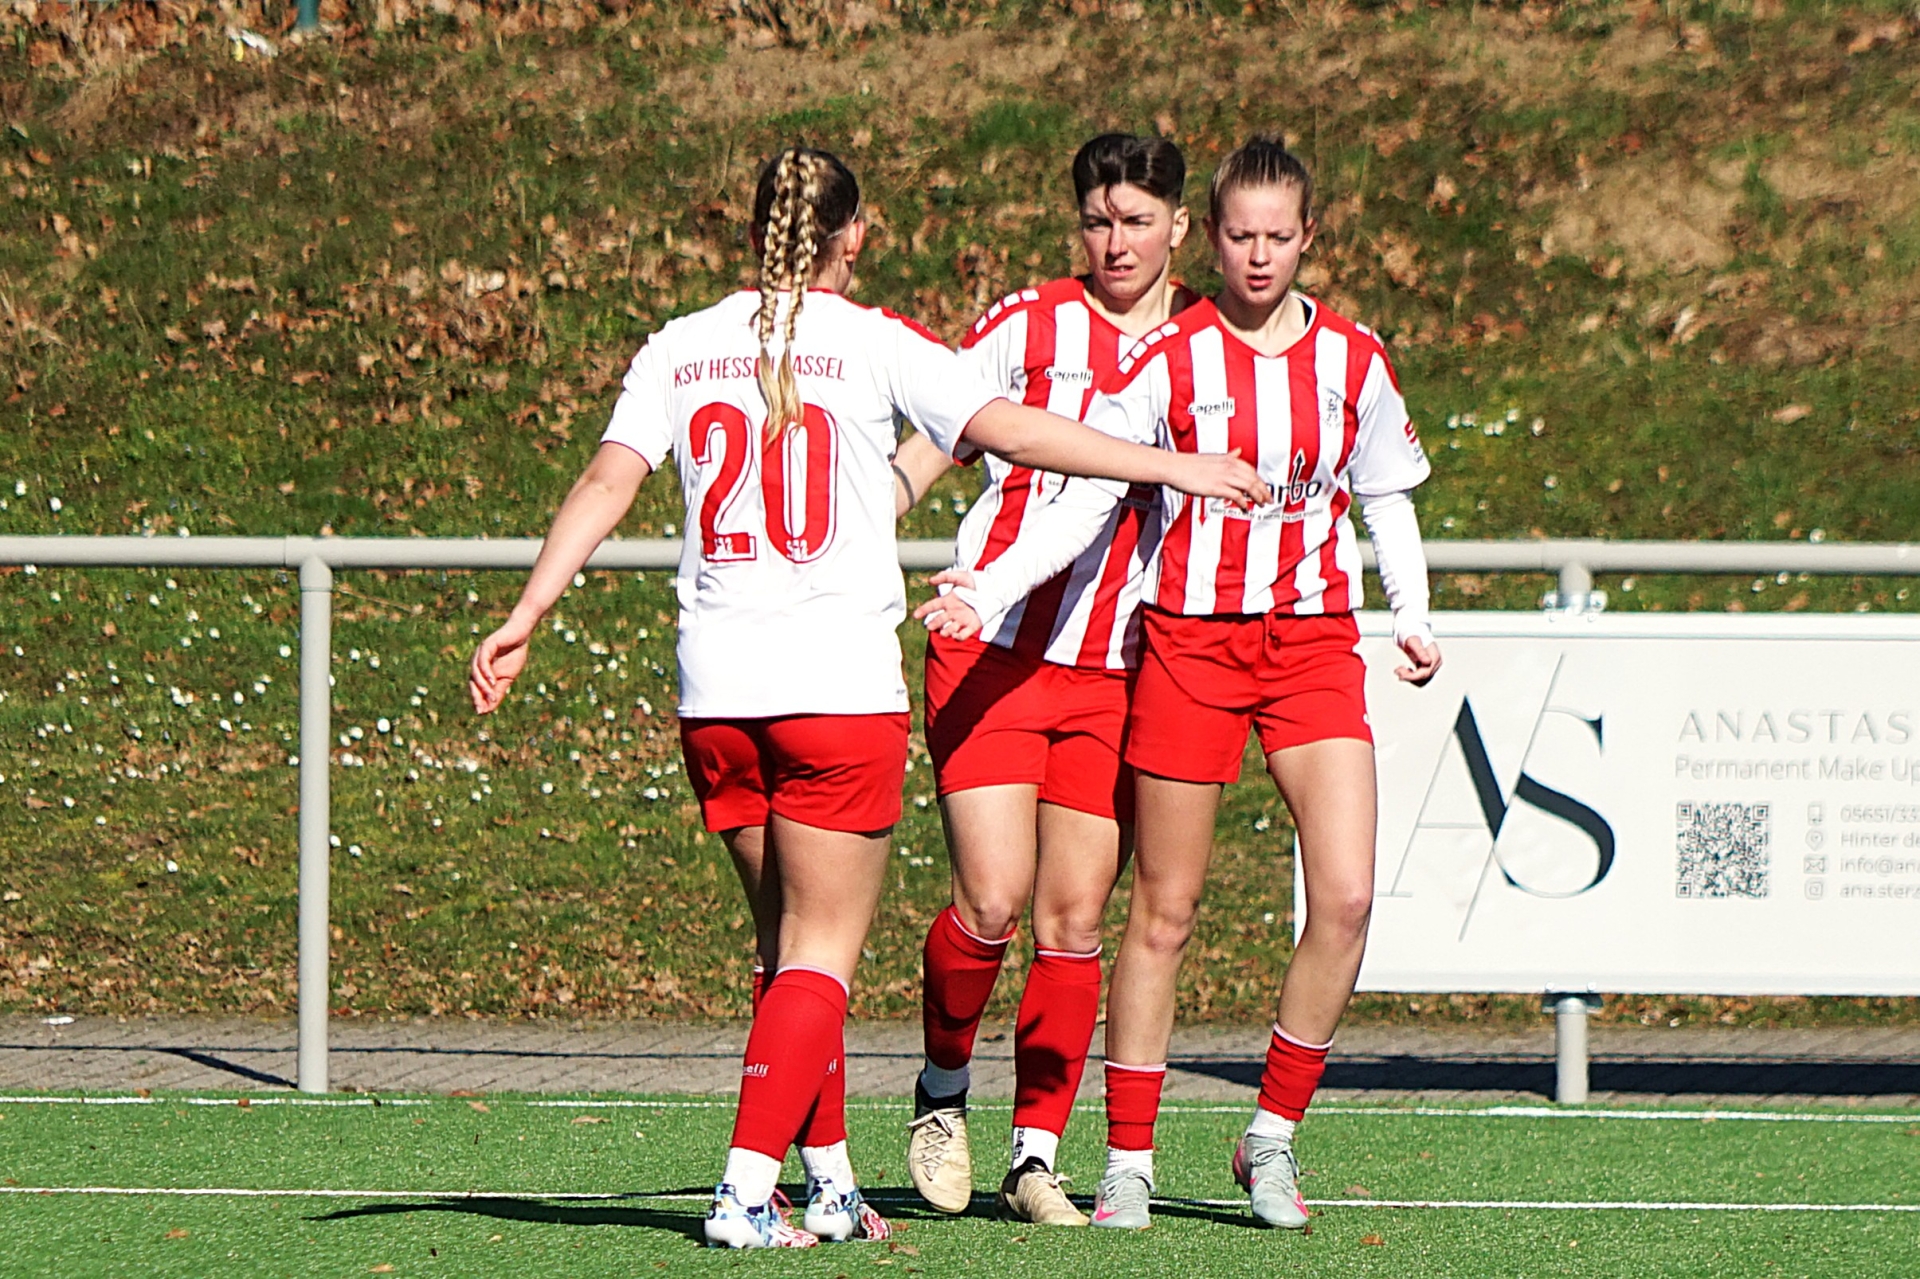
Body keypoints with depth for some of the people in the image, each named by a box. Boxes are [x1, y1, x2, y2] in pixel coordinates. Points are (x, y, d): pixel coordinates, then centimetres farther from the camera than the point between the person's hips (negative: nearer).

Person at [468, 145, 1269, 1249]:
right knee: (823, 950, 0)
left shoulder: (680, 349, 8)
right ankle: (747, 1190, -13)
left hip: (716, 681, 4)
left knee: (796, 936, 17)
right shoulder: (875, 343, -2)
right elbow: (1010, 431, -8)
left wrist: (525, 620, 1)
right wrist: (1172, 467, -2)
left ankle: (829, 1184, 20)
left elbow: (605, 485, 0)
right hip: (841, 680, -4)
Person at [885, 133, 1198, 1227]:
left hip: (1121, 671, 2)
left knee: (1075, 920, -2)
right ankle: (943, 1093, 13)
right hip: (994, 651, -2)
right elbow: (926, 450, 3)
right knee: (994, 901, -12)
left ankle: (1039, 1155, 7)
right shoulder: (1030, 325, 1)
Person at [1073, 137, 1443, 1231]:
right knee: (1165, 912, 1)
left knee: (1347, 896, -12)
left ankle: (1272, 1139, 2)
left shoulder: (1353, 358, 6)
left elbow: (1386, 496, 18)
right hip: (1191, 642, -2)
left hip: (1315, 646, 2)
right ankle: (1129, 1163, 10)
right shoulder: (1168, 359, -4)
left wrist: (1416, 617, 6)